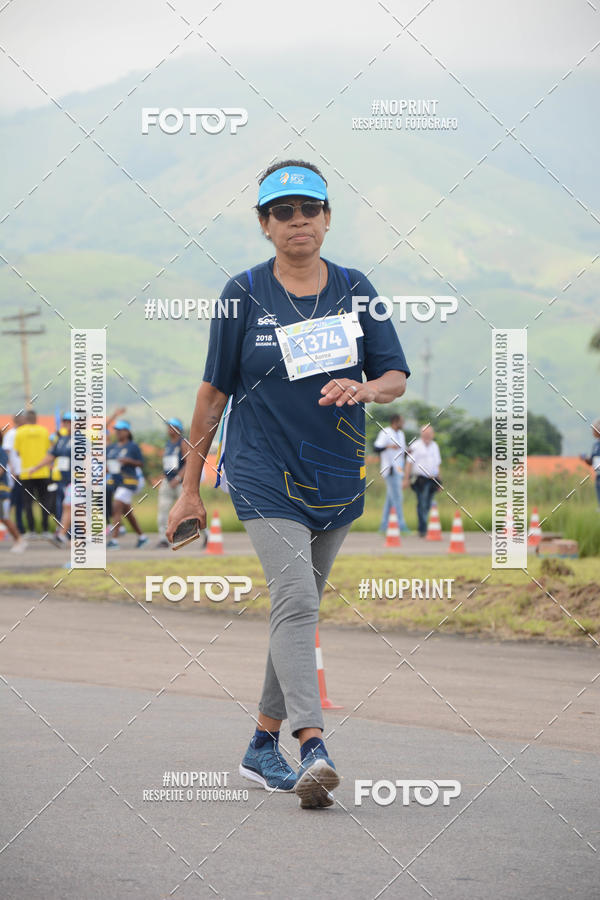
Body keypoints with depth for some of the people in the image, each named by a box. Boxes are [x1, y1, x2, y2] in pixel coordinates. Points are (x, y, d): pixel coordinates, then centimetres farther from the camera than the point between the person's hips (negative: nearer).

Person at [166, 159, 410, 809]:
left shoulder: (354, 290, 5)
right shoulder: (244, 295, -3)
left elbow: (396, 376, 6)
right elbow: (213, 393, 2)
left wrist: (365, 389, -19)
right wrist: (190, 488, 3)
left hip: (336, 479, 4)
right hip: (264, 473, -4)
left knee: (298, 610, 11)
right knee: (294, 601, -19)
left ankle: (263, 746, 23)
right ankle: (313, 751, -29)